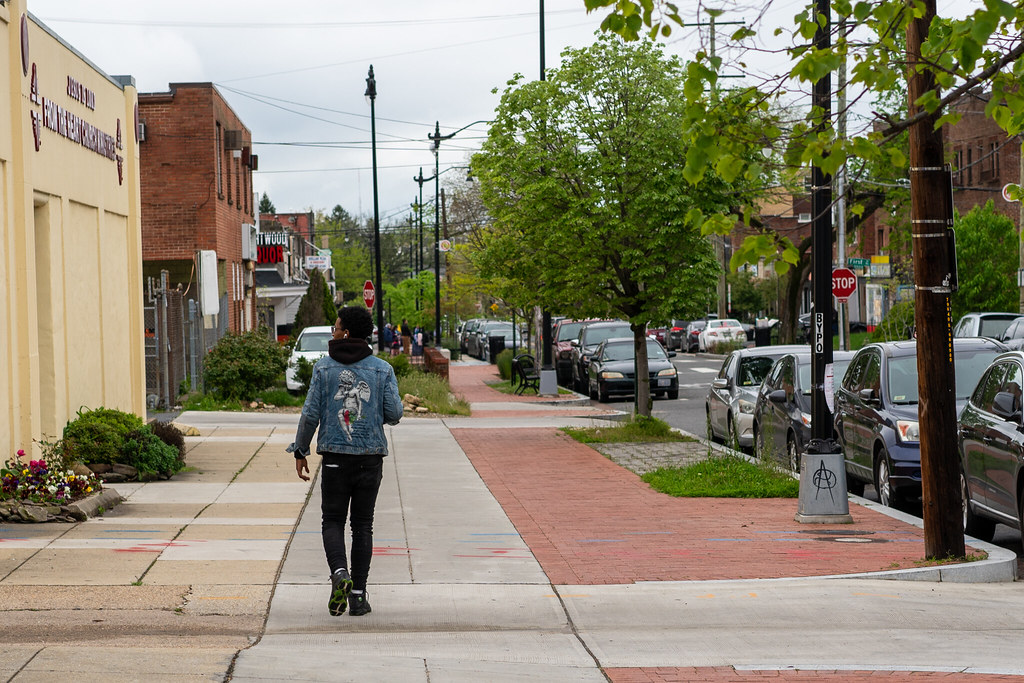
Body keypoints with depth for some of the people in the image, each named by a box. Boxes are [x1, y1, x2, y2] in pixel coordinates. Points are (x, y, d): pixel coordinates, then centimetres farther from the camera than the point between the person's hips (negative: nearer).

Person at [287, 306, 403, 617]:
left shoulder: (324, 368, -3)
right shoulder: (382, 369, 0)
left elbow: (311, 413, -5)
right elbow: (394, 413, -3)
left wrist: (300, 452, 5)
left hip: (335, 455, -1)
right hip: (371, 457, 1)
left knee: (332, 521, 9)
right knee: (362, 525, 9)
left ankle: (339, 572, -17)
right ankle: (358, 594, 6)